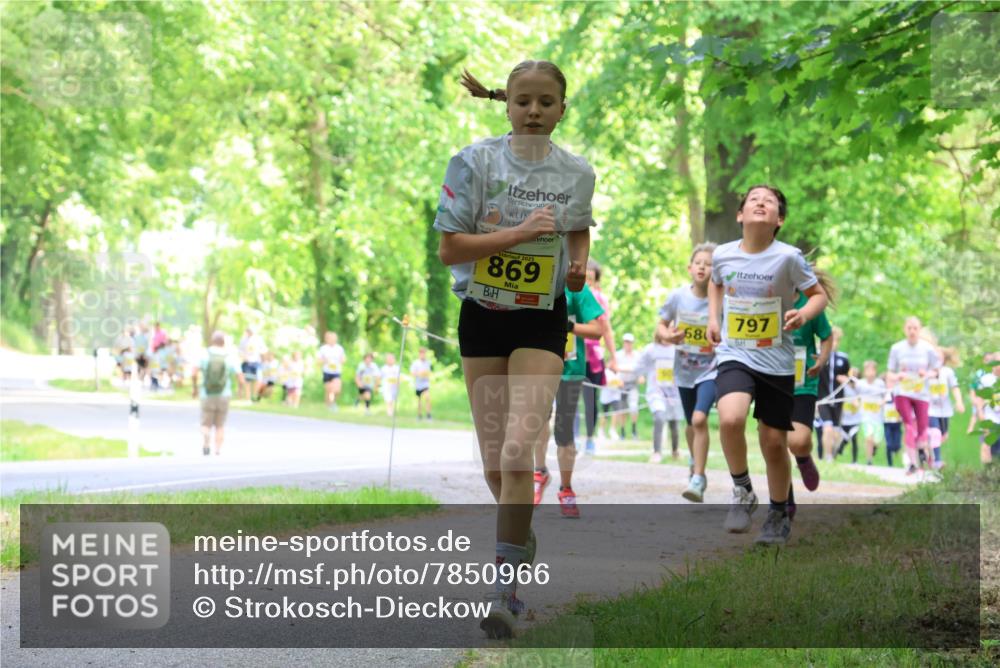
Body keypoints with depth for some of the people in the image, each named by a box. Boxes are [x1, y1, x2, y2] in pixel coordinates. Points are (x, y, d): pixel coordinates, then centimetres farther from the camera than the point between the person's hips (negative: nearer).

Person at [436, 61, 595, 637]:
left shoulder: (576, 173, -2)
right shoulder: (475, 161, -9)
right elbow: (449, 247, -12)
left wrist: (579, 265, -2)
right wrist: (520, 232, -22)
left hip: (541, 321, -1)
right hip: (481, 317, 1)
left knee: (519, 450, -18)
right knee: (494, 458, 8)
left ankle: (506, 586, -16)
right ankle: (521, 536, 38)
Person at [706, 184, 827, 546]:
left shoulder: (788, 257, -11)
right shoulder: (723, 255, -2)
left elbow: (819, 295, 0)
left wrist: (804, 313, -20)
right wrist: (713, 318, 8)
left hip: (777, 362, -1)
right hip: (734, 356, 1)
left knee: (774, 442, 7)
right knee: (730, 419, -27)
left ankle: (779, 513, 30)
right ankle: (742, 490, -4)